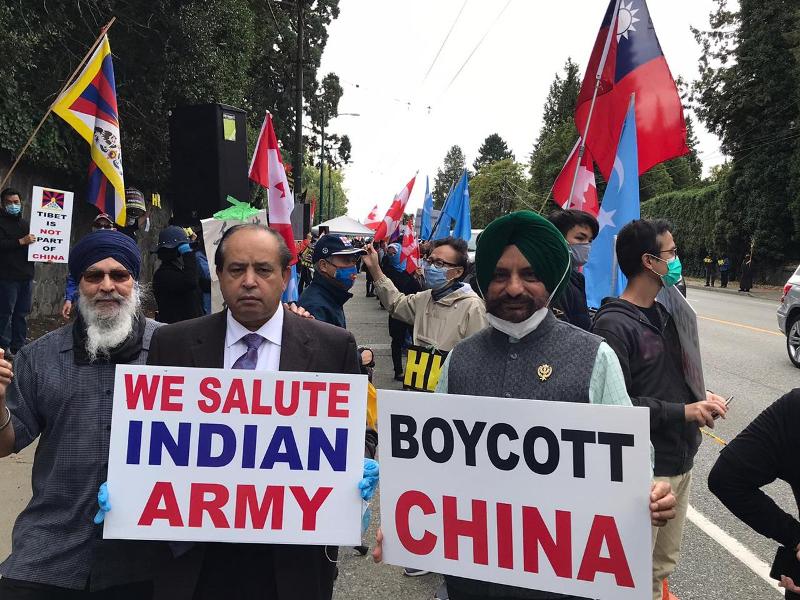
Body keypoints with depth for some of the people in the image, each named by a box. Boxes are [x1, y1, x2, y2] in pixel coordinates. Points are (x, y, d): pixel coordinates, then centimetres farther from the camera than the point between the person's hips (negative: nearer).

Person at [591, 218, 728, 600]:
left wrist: (700, 397, 2)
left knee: (664, 564, 20)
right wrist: (682, 411, -22)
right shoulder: (614, 324, -18)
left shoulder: (664, 314, 11)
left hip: (680, 460, 8)